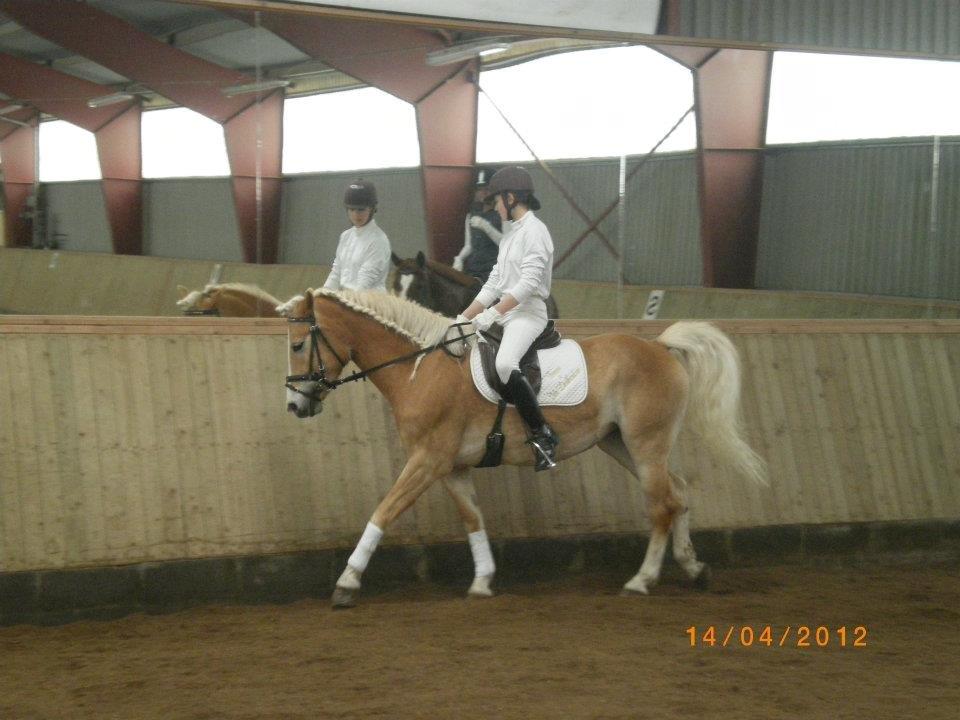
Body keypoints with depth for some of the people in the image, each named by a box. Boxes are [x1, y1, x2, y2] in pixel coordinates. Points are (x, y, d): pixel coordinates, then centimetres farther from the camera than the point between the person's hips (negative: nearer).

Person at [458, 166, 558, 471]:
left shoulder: (534, 230, -10)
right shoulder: (510, 233, 18)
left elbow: (529, 282, -21)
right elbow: (493, 283, 20)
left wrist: (493, 313, -25)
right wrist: (464, 318, 13)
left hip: (527, 312, -10)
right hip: (503, 312, 10)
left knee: (505, 364, -34)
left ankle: (543, 435, -29)